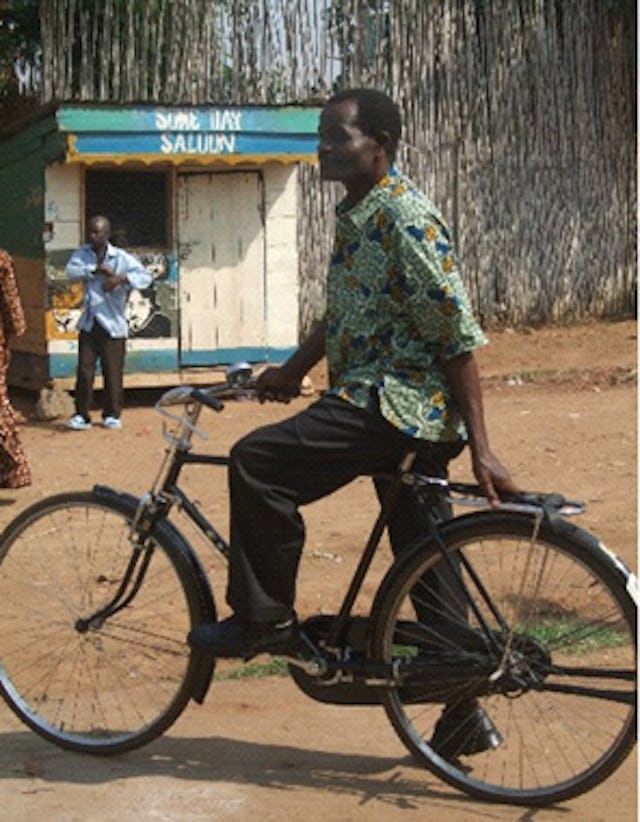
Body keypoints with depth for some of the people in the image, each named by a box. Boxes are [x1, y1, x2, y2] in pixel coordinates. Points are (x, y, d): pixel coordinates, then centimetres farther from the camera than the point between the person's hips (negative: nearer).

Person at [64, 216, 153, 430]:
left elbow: (146, 276, -14)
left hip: (113, 324, -2)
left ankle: (112, 415, 17)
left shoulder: (122, 258, -4)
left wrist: (121, 278, -29)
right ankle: (82, 415, 8)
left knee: (113, 372, 3)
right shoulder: (82, 253, 6)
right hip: (88, 323, 2)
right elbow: (72, 271, -12)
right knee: (84, 370, 0)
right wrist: (96, 269, -23)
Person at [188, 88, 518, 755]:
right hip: (397, 409, 10)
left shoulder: (405, 218, -16)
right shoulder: (353, 217, 14)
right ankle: (464, 712, 23)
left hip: (398, 403, -10)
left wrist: (480, 448, -20)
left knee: (257, 464, -16)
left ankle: (265, 620, -3)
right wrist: (289, 372, 22)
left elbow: (458, 337, -18)